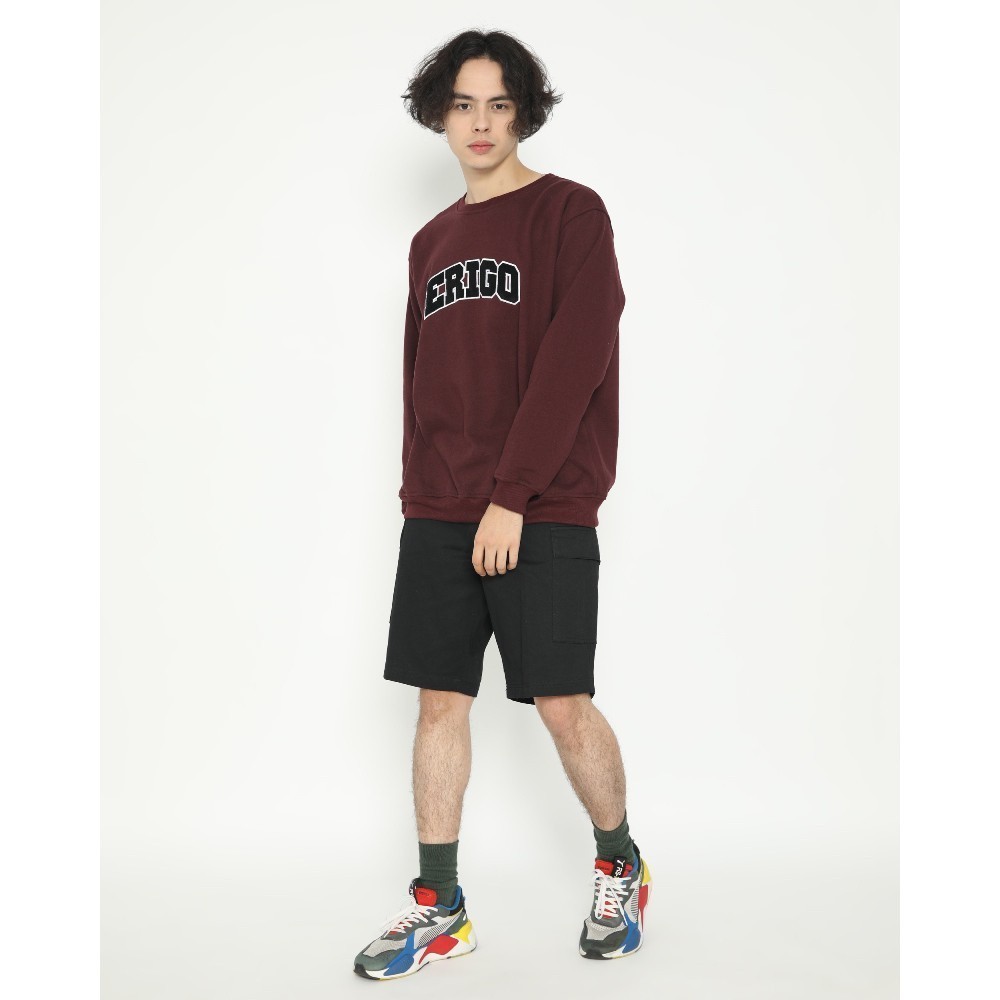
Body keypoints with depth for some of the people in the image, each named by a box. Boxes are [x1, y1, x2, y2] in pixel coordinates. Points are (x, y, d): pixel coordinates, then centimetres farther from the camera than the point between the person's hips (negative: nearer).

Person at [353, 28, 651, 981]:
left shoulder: (570, 212, -2)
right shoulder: (430, 242, 17)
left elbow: (574, 359, -12)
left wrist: (511, 497, -17)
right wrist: (419, 493, 8)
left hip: (542, 513, -5)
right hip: (438, 516, 6)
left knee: (562, 703, -1)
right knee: (440, 698, 6)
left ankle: (621, 868, 24)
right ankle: (439, 908, 17)